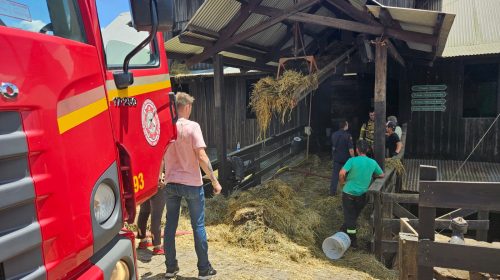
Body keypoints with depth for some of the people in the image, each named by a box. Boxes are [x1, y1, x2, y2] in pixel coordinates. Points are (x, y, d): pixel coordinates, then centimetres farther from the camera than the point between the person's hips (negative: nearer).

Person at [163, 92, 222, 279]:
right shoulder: (192, 127, -13)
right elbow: (202, 157, -19)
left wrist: (161, 178, 21)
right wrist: (214, 181, -12)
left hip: (170, 183, 4)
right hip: (192, 183, -4)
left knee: (170, 225, 14)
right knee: (198, 226, 6)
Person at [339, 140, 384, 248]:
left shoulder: (352, 160, -13)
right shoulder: (373, 163, -1)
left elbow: (341, 173, -24)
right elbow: (381, 175, 12)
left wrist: (344, 181, -4)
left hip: (349, 193, -4)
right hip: (362, 195, 4)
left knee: (350, 217, 7)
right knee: (354, 216, 22)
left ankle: (353, 242, 13)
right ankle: (344, 231, 36)